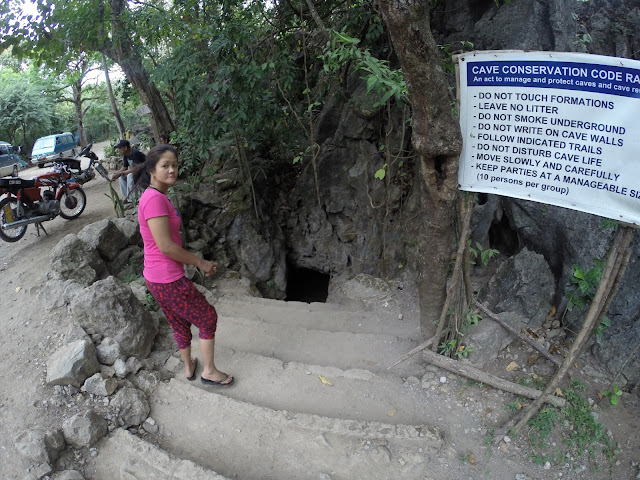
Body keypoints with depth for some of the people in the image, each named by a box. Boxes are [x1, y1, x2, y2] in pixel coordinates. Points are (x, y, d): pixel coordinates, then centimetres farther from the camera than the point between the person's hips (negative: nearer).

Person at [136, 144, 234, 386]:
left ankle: (189, 367, 45)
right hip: (169, 281, -9)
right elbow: (165, 246, -24)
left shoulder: (157, 197, 9)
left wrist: (199, 261, 11)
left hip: (156, 279, 9)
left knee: (180, 323, 26)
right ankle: (209, 371, 23)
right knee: (208, 318, 9)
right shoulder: (154, 198, -22)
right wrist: (200, 262, -13)